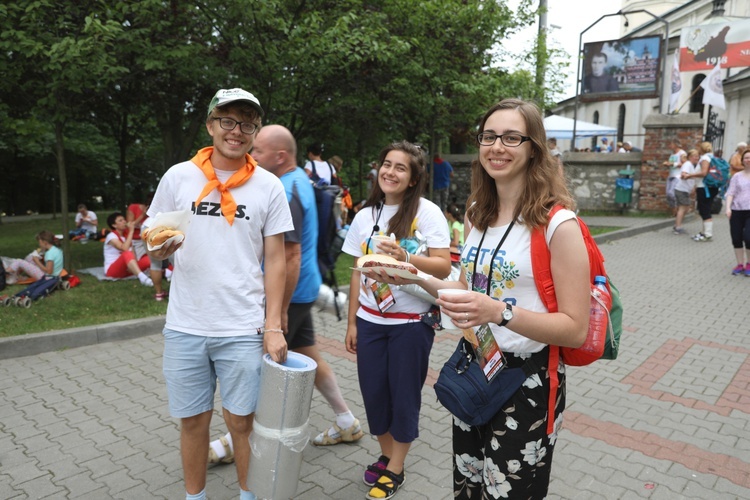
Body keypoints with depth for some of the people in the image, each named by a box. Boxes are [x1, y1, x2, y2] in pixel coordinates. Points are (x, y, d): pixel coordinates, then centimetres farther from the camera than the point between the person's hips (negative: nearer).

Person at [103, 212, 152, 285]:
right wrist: (131, 231, -22)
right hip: (112, 270, -7)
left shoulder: (127, 234, 12)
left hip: (126, 269, 7)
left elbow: (133, 253, 4)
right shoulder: (111, 236, -8)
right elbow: (125, 248, -28)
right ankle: (142, 277, -60)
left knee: (148, 259, -16)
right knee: (127, 254, -38)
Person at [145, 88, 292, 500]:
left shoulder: (268, 186, 0)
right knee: (193, 419, 14)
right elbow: (154, 247, 10)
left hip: (244, 329, -1)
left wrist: (273, 326, -5)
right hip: (185, 327, 2)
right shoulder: (178, 177, 2)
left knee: (241, 420, 8)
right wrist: (160, 248, -15)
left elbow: (275, 258, 1)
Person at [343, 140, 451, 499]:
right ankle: (385, 455, 35)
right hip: (370, 320, 4)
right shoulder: (365, 216, 5)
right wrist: (351, 322, 9)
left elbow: (444, 267, -11)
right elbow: (357, 272, 8)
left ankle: (395, 469, 27)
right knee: (373, 391, 11)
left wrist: (405, 257, -27)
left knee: (404, 394, 8)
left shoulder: (427, 213, -8)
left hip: (411, 322, -4)